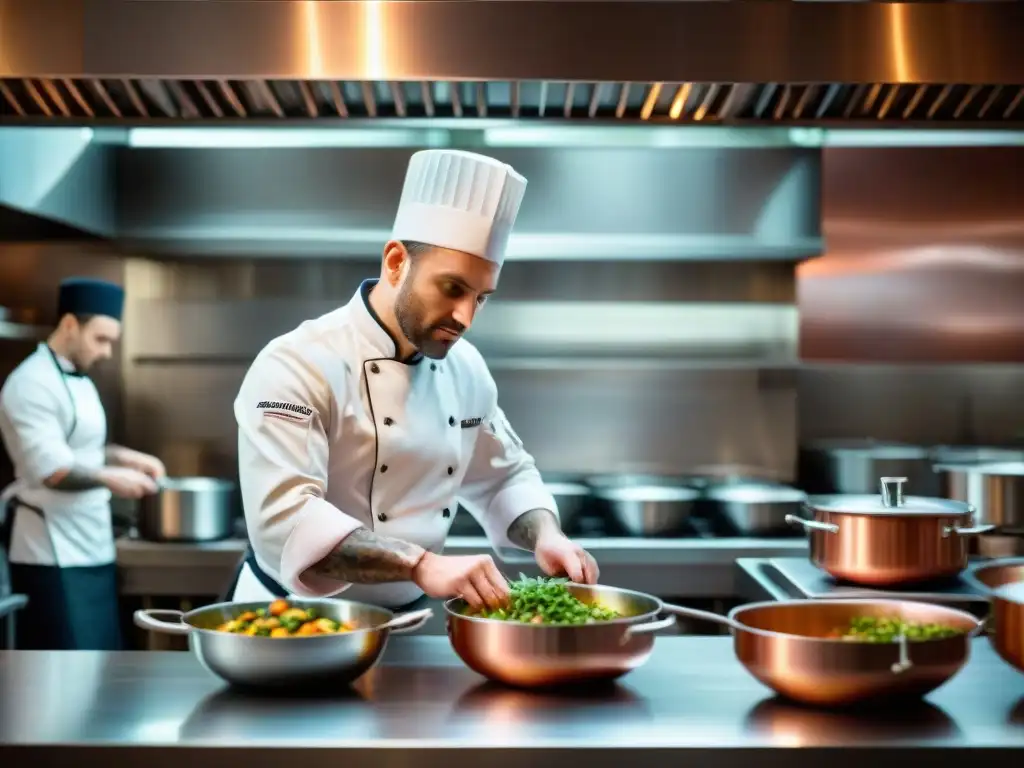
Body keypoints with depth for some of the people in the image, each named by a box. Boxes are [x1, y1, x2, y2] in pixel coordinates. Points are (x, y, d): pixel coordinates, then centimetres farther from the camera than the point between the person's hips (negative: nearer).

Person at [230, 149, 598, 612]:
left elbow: (503, 475, 16)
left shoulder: (465, 368, 4)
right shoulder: (296, 367, -17)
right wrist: (423, 566, -38)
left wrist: (545, 535, -4)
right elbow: (282, 519, -29)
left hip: (405, 625, 6)